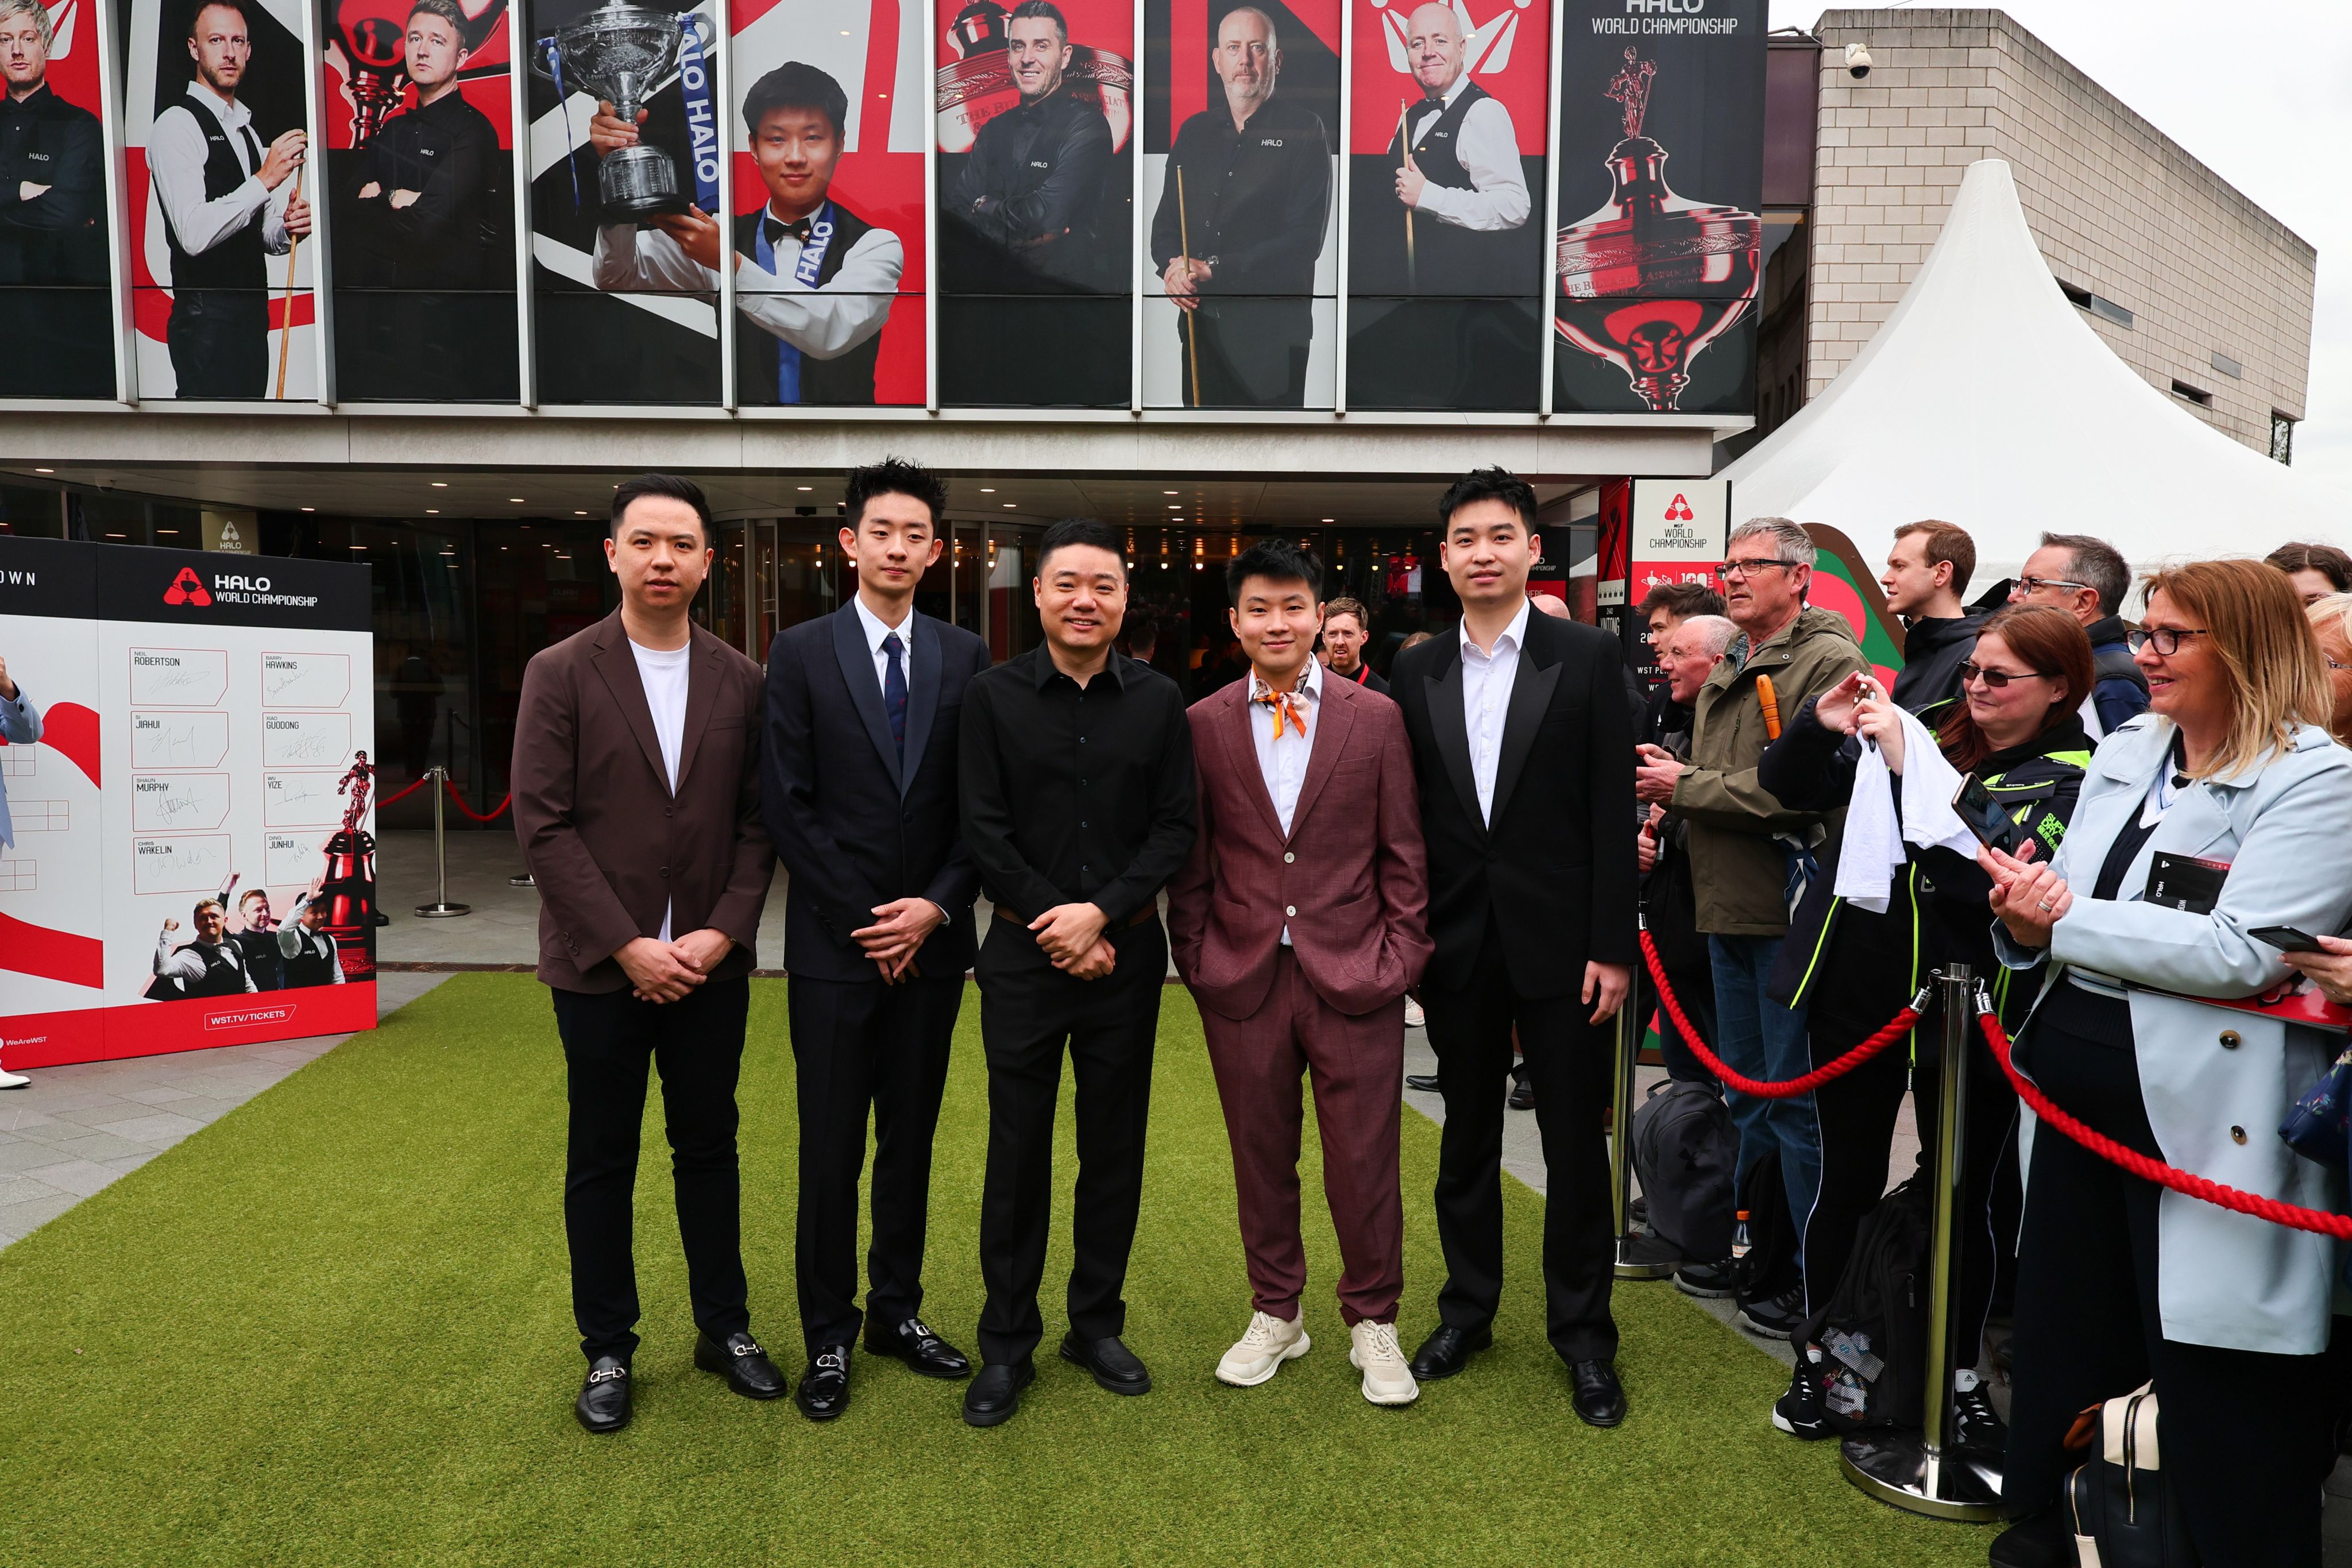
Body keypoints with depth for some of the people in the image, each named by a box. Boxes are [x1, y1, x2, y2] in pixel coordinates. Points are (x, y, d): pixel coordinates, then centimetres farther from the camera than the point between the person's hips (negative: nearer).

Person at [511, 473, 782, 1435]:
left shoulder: (741, 682, 3)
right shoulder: (560, 674, -4)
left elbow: (757, 823, 3)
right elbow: (543, 826, -9)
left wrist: (723, 931, -9)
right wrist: (627, 945, -14)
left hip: (711, 963, 2)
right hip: (601, 966, -2)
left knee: (709, 1148, 13)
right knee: (601, 1164, 9)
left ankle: (724, 1329, 27)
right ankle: (607, 1353, 24)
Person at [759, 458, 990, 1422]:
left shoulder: (966, 658, 6)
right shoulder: (801, 653, 0)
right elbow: (788, 804, -5)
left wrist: (936, 906, -8)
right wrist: (863, 920, -10)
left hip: (932, 939, 3)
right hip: (834, 942, -2)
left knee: (912, 1139, 12)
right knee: (831, 1150, 4)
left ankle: (897, 1312, 26)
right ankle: (829, 1335, 18)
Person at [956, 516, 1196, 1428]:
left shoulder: (1158, 701, 4)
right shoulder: (993, 696, -1)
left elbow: (1176, 828, -1)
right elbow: (984, 832, -5)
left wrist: (1101, 913, -13)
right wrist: (1057, 925, -10)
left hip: (1127, 952, 2)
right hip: (1025, 954, -2)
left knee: (1115, 1146, 10)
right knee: (1018, 1152, 5)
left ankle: (1097, 1326, 26)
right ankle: (1006, 1345, 18)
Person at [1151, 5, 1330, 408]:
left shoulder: (1305, 130, -3)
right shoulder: (1193, 132, 14)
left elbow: (1306, 238, -13)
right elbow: (1165, 223, 16)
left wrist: (1212, 269, -17)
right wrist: (1172, 267, -9)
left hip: (1271, 339, -4)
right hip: (1200, 328, 4)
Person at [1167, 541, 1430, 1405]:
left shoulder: (1376, 718, 2)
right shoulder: (1202, 726, 4)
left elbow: (1403, 852, 3)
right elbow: (1191, 860, 7)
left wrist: (1401, 953, -2)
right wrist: (1196, 958, 2)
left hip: (1354, 973, -1)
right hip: (1244, 977, 1)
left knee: (1364, 1159, 5)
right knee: (1260, 1156, 13)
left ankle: (1372, 1322, 25)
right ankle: (1276, 1314, 31)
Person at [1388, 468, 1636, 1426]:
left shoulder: (1588, 658, -3)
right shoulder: (1418, 671, 6)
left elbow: (1613, 809, -6)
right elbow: (1408, 811, 7)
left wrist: (1612, 945, -10)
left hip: (1559, 941, -3)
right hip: (1457, 942, 3)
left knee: (1574, 1141, 6)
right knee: (1467, 1135, 14)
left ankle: (1583, 1334, 21)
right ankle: (1467, 1310, 30)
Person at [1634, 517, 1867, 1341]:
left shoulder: (1828, 661, -11)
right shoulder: (1726, 670, 17)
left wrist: (1687, 787, -14)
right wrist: (1670, 782, 1)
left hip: (1790, 909, -9)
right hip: (1729, 907, 9)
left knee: (1795, 1097, -1)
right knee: (1746, 1089, 17)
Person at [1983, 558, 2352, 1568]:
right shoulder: (2124, 754, 11)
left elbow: (2243, 952, -23)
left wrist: (2068, 920, -17)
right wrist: (2027, 919, -7)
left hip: (2200, 1118, -7)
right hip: (2078, 1087, 7)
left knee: (2212, 1389, 5)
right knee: (2059, 1335, 19)